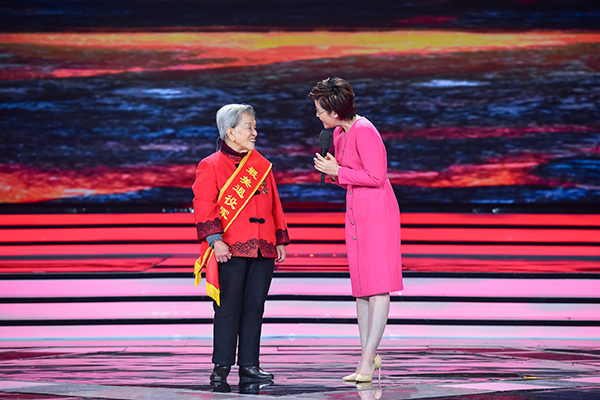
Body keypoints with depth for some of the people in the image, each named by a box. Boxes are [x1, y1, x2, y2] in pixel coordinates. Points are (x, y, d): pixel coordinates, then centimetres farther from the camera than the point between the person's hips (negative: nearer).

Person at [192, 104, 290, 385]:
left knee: (254, 308, 5)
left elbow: (274, 204, 22)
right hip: (230, 250, -5)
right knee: (228, 309, -3)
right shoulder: (211, 166, 0)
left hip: (263, 250, 5)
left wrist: (280, 240, 17)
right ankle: (221, 367, 4)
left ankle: (249, 366, 10)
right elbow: (203, 206, -7)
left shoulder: (261, 165, 17)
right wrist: (215, 240, -18)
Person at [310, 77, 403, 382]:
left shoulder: (364, 132, -16)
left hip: (377, 210, -10)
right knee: (361, 285, 8)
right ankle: (368, 356, 10)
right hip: (355, 211, 10)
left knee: (378, 283, -8)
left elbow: (376, 177, -19)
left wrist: (338, 171, -13)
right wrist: (330, 170, 0)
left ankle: (368, 357, -11)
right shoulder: (340, 133, 13)